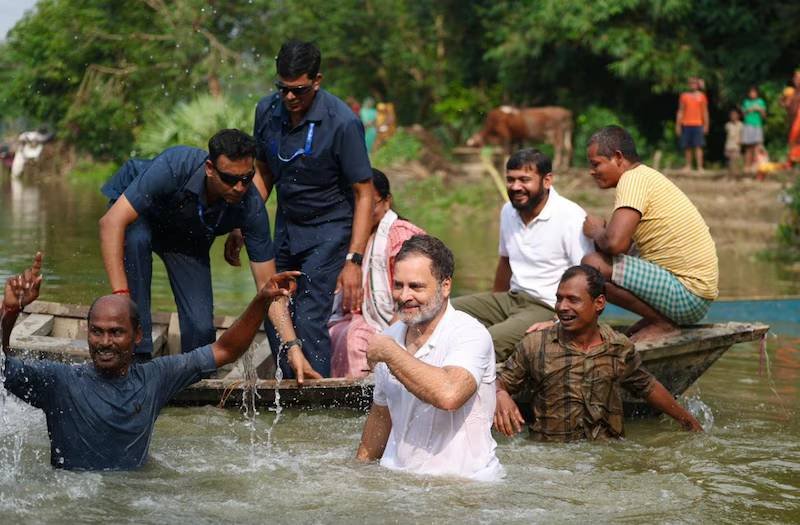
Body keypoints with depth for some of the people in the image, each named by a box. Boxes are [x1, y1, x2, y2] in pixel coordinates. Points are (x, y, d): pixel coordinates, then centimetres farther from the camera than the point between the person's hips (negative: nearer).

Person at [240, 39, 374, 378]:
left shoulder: (342, 122, -22)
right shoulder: (267, 111, -5)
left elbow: (363, 194, -17)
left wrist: (353, 260, -22)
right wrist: (239, 229, 6)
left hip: (328, 230, -6)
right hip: (286, 226, 6)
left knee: (309, 321, -15)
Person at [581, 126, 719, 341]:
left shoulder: (633, 179, -14)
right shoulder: (647, 176, 17)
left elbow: (615, 242, -27)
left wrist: (595, 232, -6)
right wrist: (602, 230, 3)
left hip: (688, 296, -11)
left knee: (593, 265, -21)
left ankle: (662, 323, -8)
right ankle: (663, 318, 12)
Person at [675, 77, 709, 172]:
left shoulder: (701, 96, 8)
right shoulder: (684, 96, 9)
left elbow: (705, 112, 8)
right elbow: (680, 111, 10)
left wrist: (706, 125, 2)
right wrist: (678, 125, 5)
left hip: (697, 124, -2)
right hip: (686, 124, 2)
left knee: (698, 146, -9)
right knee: (687, 147, 3)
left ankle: (700, 167, -12)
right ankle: (688, 166, 9)